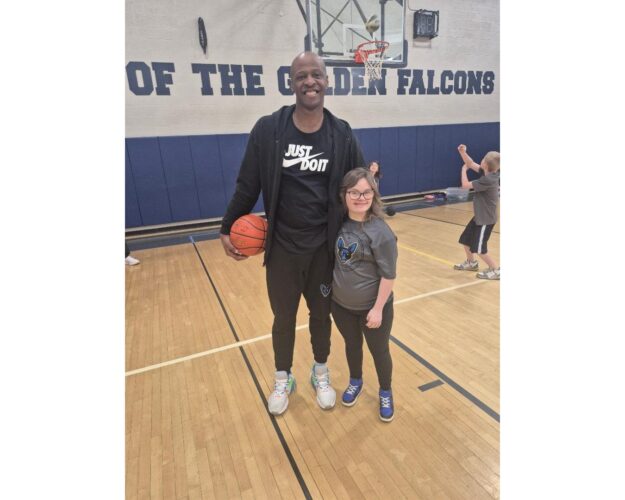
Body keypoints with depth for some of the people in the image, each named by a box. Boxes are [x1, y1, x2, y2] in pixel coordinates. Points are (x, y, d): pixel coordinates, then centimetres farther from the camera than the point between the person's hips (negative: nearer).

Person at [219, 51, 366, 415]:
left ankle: (321, 375, 44)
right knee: (283, 317, 15)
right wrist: (228, 228, 4)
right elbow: (248, 186, 0)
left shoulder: (342, 134, -3)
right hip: (281, 248, 0)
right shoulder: (267, 129, -8)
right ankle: (283, 380, 40)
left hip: (325, 248, 1)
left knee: (321, 314, 18)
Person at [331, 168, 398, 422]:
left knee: (379, 351, 17)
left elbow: (388, 275, -18)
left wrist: (378, 309, -16)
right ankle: (355, 382, 51)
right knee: (352, 345, 25)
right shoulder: (339, 223, -6)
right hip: (341, 304, 5)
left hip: (372, 307, -4)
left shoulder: (380, 232, -22)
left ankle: (385, 393, 43)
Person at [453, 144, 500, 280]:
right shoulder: (488, 173, -1)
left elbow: (466, 185, -19)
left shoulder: (487, 180, -28)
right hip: (479, 216, 10)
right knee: (465, 240, 20)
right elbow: (471, 164, 7)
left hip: (486, 219, -10)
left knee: (479, 248, -3)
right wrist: (463, 152, -9)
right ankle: (471, 263, 40)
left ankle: (495, 270, 12)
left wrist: (463, 169, -4)